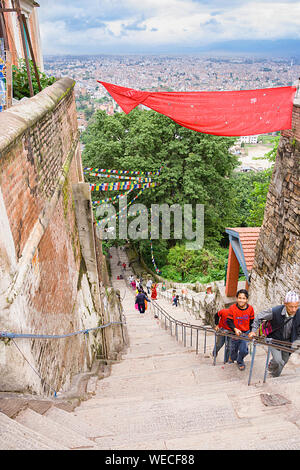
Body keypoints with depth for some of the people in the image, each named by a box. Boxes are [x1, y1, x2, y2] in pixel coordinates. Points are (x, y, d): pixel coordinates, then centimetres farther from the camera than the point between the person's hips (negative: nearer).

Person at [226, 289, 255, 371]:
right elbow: (229, 321, -13)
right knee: (234, 348, 18)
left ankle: (240, 361, 26)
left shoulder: (250, 308, -10)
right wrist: (235, 329, -24)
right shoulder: (232, 308, -15)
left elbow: (252, 321, 4)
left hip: (246, 332, 0)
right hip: (235, 332, 0)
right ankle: (232, 357, 52)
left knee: (243, 350, -6)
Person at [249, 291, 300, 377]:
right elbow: (259, 317, -14)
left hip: (288, 341, 3)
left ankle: (275, 377, 45)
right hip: (274, 339, -3)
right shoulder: (275, 311, -31)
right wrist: (253, 331, -14)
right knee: (278, 361, -15)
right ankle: (271, 367, 21)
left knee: (284, 361, 16)